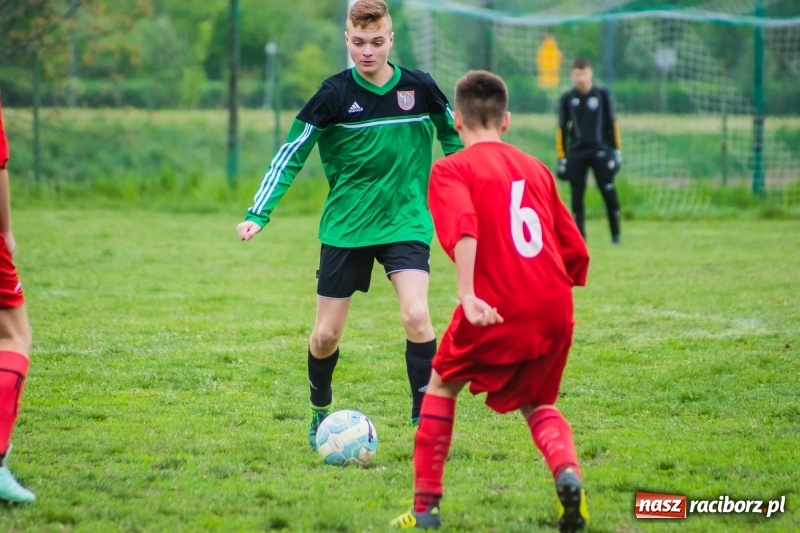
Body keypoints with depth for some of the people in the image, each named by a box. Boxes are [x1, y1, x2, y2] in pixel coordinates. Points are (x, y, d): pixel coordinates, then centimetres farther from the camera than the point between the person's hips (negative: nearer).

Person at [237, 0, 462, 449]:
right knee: (326, 334, 5)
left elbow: (456, 140, 12)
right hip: (346, 227, 0)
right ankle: (321, 412, 33)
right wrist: (259, 214, -13)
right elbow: (291, 154, -5)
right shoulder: (335, 94, -8)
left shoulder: (420, 88, -5)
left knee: (416, 315, -22)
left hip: (406, 223, 0)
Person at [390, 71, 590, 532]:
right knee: (536, 403, 24)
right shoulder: (536, 168, 18)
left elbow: (464, 228, -19)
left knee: (443, 385, 21)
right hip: (555, 310, 4)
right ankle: (567, 470, -8)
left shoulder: (452, 169, 2)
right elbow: (577, 252, 17)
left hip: (498, 309, -4)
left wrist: (468, 295, -26)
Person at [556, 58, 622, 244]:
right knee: (576, 196, -1)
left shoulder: (602, 95, 4)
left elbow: (611, 123, 8)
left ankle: (616, 234, 4)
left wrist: (616, 150, 3)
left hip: (600, 151, -1)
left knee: (609, 193, -6)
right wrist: (562, 157, 5)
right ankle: (579, 237, 5)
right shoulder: (567, 99, 6)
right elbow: (562, 129, 8)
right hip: (576, 153, 1)